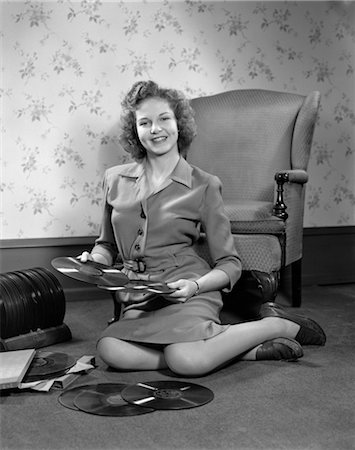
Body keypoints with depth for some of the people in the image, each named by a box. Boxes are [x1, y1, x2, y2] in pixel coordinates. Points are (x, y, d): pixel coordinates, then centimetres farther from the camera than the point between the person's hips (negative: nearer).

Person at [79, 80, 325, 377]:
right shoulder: (115, 179, 11)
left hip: (186, 294, -4)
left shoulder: (203, 185, 1)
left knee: (187, 360, -35)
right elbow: (107, 244, 25)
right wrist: (94, 259, 2)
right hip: (139, 301, 4)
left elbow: (230, 264, 3)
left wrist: (195, 285, -16)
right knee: (111, 351, -30)